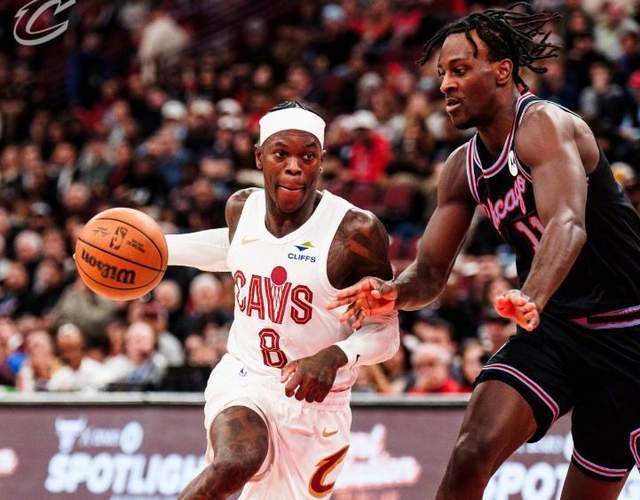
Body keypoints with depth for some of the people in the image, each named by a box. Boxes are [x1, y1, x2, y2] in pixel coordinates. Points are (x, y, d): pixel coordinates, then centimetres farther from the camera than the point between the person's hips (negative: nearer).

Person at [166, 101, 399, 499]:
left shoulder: (356, 232, -16)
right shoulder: (243, 208, -1)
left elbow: (386, 332, -13)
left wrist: (335, 357, -32)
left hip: (314, 398, -1)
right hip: (243, 379, 1)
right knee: (236, 463, -32)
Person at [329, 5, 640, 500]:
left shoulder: (543, 125, -19)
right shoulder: (464, 167, 5)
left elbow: (568, 224, -37)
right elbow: (430, 272, 8)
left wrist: (533, 299, -55)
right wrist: (393, 294, -16)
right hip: (554, 329, 6)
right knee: (471, 457, -17)